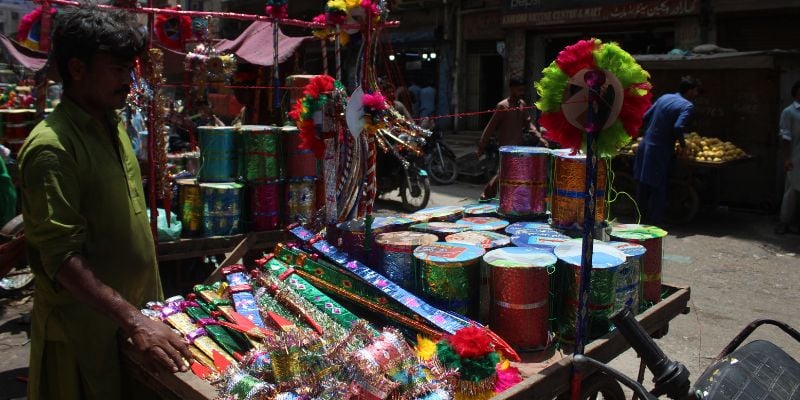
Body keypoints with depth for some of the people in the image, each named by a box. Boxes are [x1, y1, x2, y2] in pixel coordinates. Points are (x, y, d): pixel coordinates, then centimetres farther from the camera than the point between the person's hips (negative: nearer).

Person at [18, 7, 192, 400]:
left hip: (135, 306, 8)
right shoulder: (50, 147, -21)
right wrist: (135, 322, -33)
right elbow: (63, 257, -25)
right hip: (86, 329, -8)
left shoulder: (114, 127, 7)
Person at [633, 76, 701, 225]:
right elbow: (678, 127, -23)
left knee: (643, 188, 16)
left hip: (645, 146, 7)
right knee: (658, 190, 1)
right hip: (660, 151, -7)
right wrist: (682, 143, -7)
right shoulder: (687, 106, -10)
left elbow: (646, 117, 13)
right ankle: (654, 225, 6)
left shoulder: (664, 97, 11)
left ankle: (641, 223, 28)